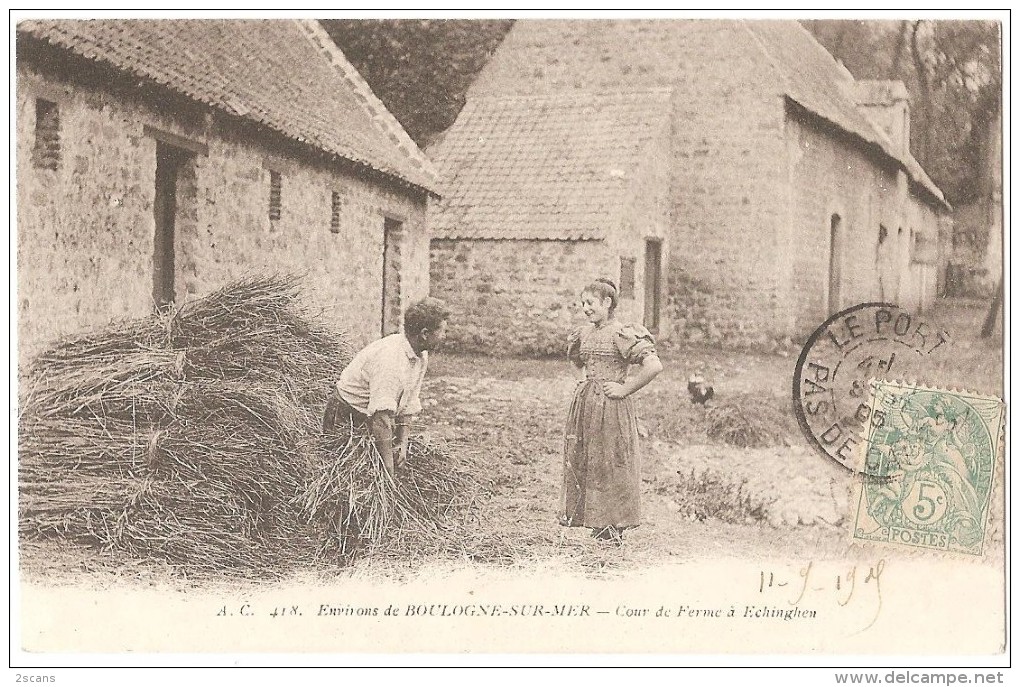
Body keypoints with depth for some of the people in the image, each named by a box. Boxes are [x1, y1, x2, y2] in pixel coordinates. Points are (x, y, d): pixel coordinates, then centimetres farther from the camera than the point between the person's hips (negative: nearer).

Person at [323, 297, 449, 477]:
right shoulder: (389, 358, -31)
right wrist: (389, 473, -33)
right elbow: (382, 417, -34)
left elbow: (407, 402, 9)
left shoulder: (421, 357, 0)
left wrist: (402, 443, -3)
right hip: (347, 420, -9)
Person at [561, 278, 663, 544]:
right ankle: (596, 522, 19)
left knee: (610, 463, -2)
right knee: (580, 460, 9)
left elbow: (654, 366, -23)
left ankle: (614, 527, 8)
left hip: (611, 406, -8)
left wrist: (625, 388, -17)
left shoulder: (621, 333, -14)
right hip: (585, 403, 8)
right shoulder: (586, 333, 10)